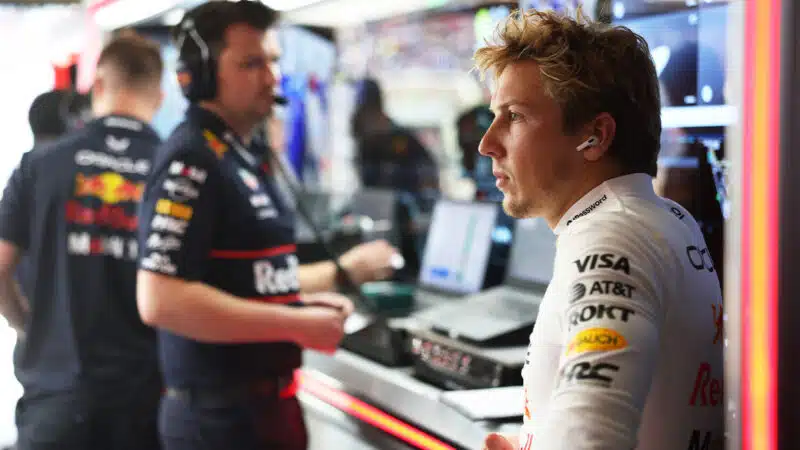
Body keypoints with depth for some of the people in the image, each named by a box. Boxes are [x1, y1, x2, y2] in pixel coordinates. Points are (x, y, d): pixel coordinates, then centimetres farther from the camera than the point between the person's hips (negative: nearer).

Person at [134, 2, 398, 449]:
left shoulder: (248, 156, 11)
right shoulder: (192, 161, -18)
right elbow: (161, 300, -27)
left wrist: (344, 271, 20)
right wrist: (297, 325, -22)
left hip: (264, 404, 9)